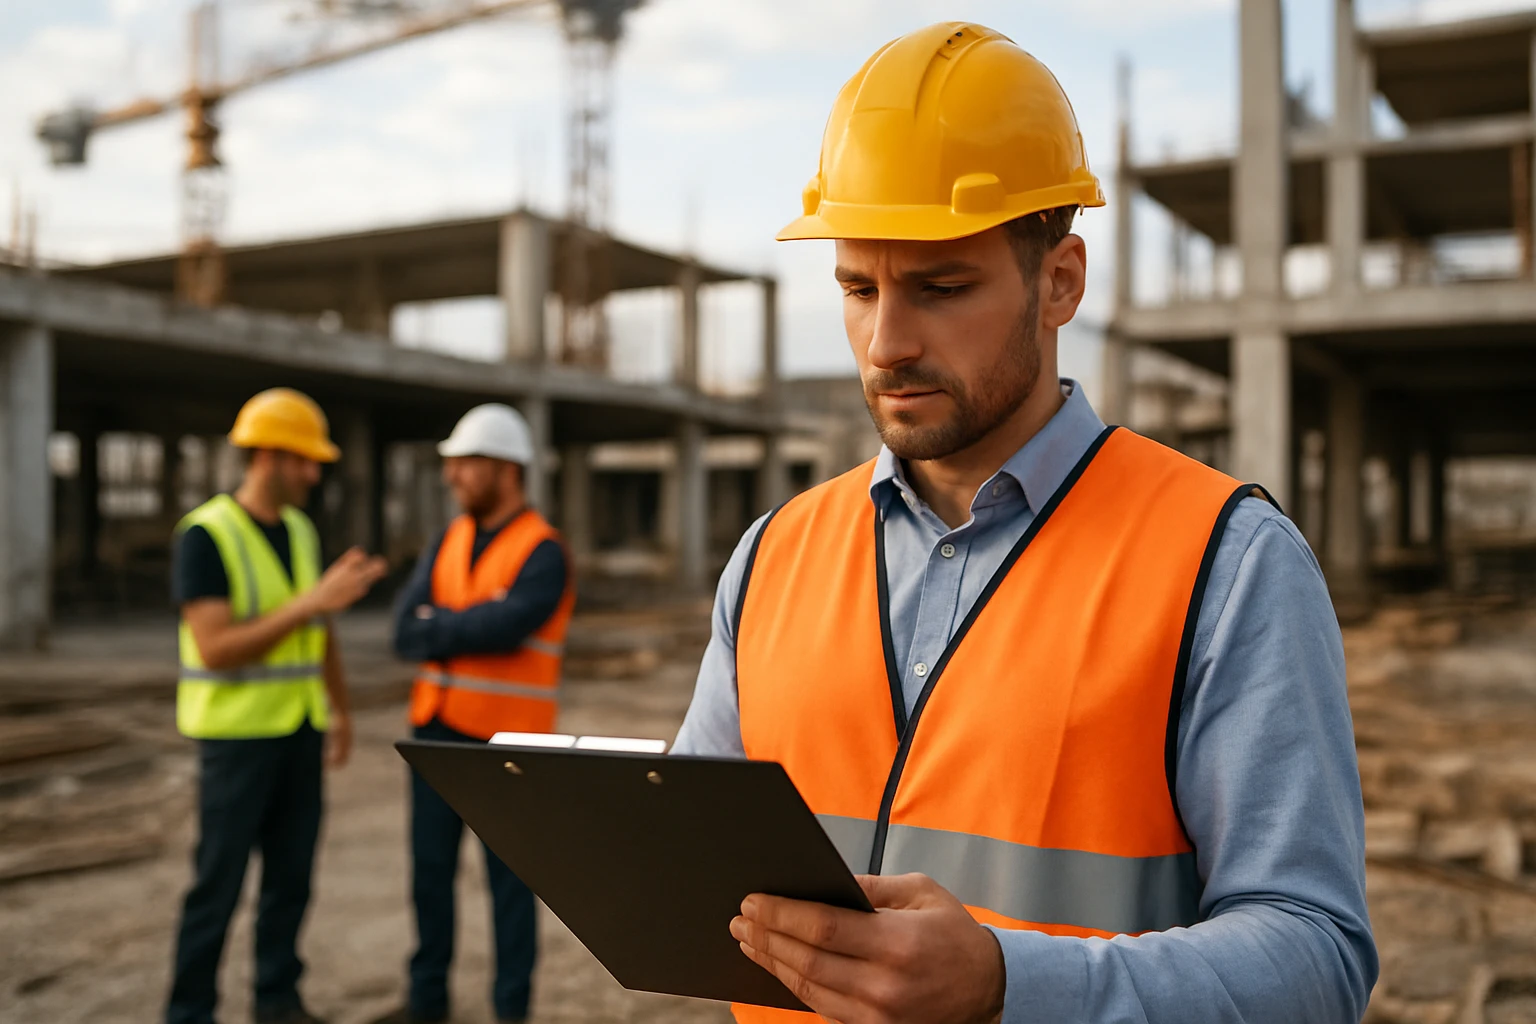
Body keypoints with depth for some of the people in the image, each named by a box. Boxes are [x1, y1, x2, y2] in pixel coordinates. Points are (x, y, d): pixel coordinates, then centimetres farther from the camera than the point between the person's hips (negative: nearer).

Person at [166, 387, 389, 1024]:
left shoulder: (300, 530, 7)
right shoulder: (205, 536, -16)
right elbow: (215, 650, -24)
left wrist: (341, 709, 16)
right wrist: (311, 602, -28)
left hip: (299, 729, 7)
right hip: (235, 733, -6)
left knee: (292, 872, 11)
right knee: (219, 882, 0)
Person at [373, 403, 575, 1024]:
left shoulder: (542, 553, -11)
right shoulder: (449, 541, 8)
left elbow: (504, 627, -24)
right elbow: (405, 630, -1)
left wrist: (437, 628, -10)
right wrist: (473, 627, -16)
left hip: (504, 739, -6)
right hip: (437, 729, 6)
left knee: (507, 877, 5)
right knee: (430, 866, 14)